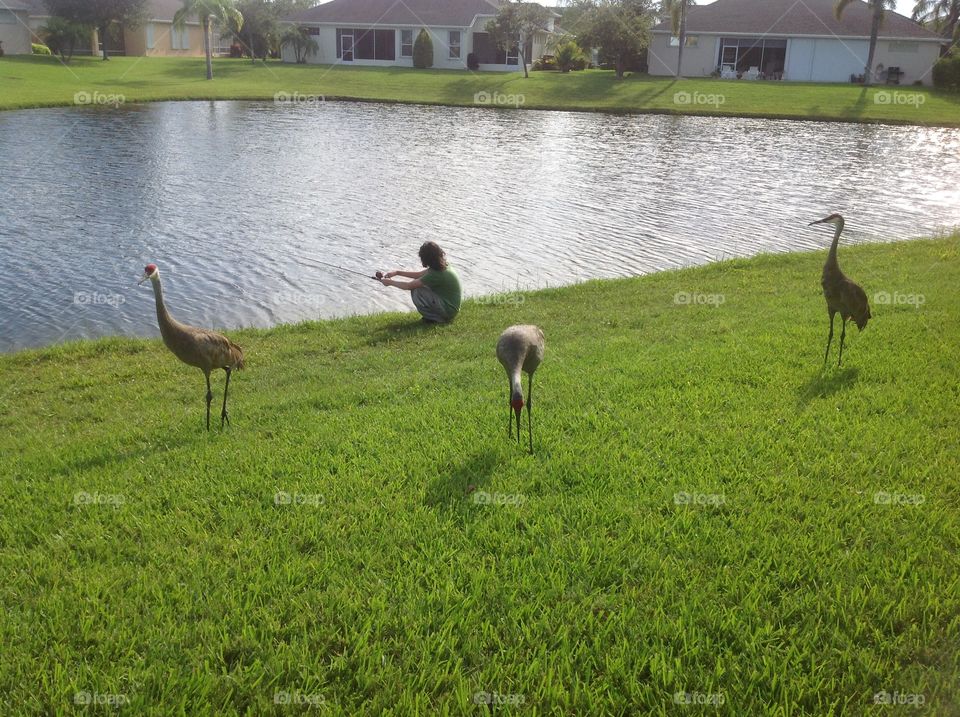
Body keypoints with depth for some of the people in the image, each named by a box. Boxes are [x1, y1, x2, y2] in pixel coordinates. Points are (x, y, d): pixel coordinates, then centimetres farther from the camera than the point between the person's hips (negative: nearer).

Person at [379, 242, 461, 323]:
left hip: (448, 310, -9)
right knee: (418, 284, 15)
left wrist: (390, 282, -3)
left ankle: (434, 318, -1)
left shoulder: (435, 274, -25)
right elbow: (419, 275, 15)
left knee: (416, 291, -12)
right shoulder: (441, 266, 1)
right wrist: (397, 272, 12)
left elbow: (409, 286, -16)